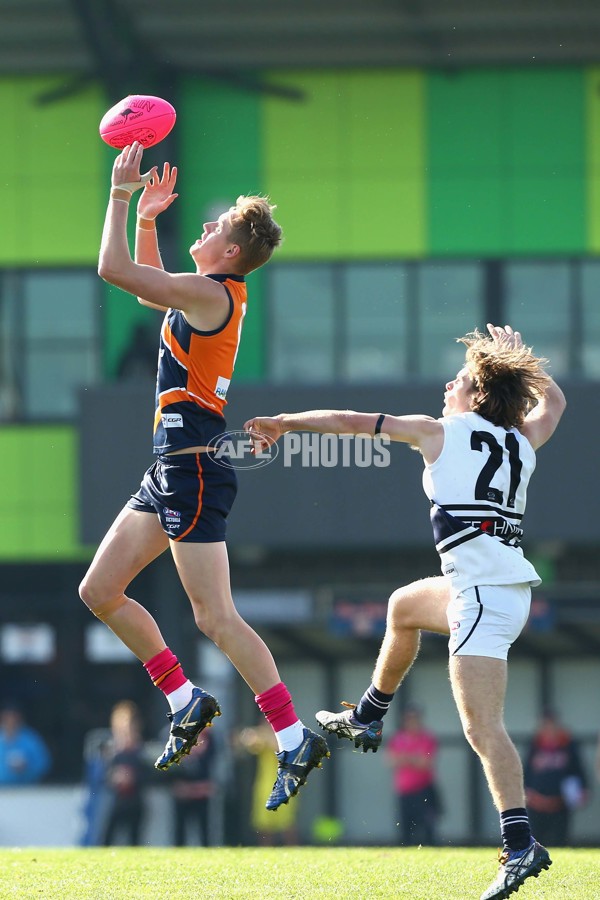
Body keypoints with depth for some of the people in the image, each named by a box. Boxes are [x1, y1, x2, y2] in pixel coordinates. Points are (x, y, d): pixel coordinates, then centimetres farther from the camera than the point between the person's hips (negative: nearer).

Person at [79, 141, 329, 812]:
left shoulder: (212, 294, -15)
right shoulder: (203, 297, 14)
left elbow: (114, 270, -19)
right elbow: (146, 287, 36)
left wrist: (121, 190, -10)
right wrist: (148, 217, 24)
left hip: (192, 473, -10)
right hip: (170, 473, 10)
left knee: (216, 617, -11)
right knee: (99, 591, 11)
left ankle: (295, 739, -10)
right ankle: (186, 702, 17)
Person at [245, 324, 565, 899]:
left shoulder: (441, 433, 0)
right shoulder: (521, 442, 14)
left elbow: (350, 422, 8)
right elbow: (553, 401, 37)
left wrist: (286, 422, 18)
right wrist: (520, 360, 40)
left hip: (483, 590, -8)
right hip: (508, 583, 8)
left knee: (482, 726, -16)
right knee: (404, 606, 35)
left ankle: (520, 845, -28)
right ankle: (368, 719, 51)